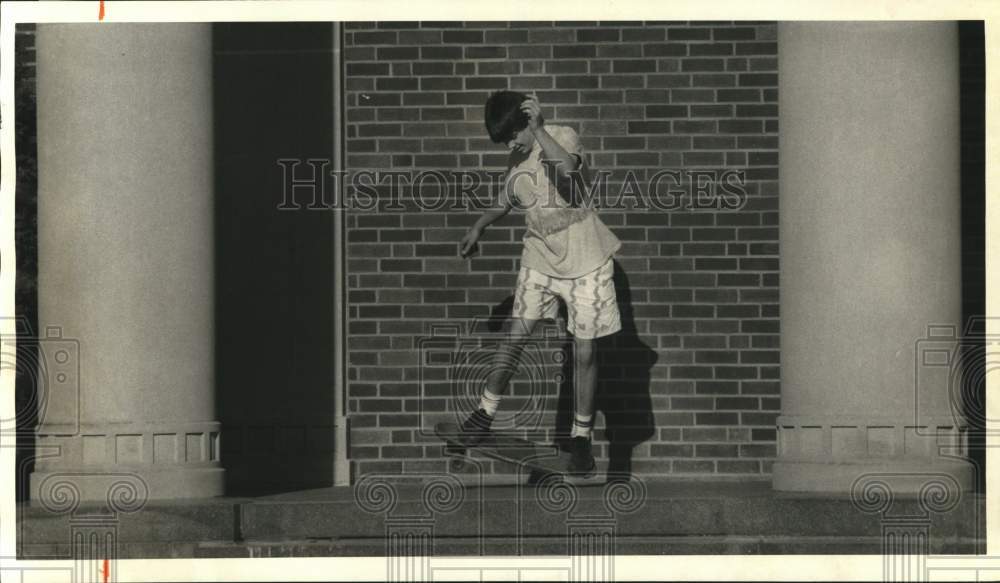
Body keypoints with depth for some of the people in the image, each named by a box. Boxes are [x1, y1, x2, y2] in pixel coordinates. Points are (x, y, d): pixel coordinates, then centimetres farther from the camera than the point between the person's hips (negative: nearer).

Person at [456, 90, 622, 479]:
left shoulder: (563, 137, -15)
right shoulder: (516, 162, 3)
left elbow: (566, 168, -38)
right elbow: (507, 201, 23)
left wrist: (538, 128, -35)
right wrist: (480, 226, 11)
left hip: (585, 263, -4)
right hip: (540, 261, 4)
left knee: (584, 352, 1)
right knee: (516, 335, -6)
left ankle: (581, 436, 15)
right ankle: (486, 411, 11)